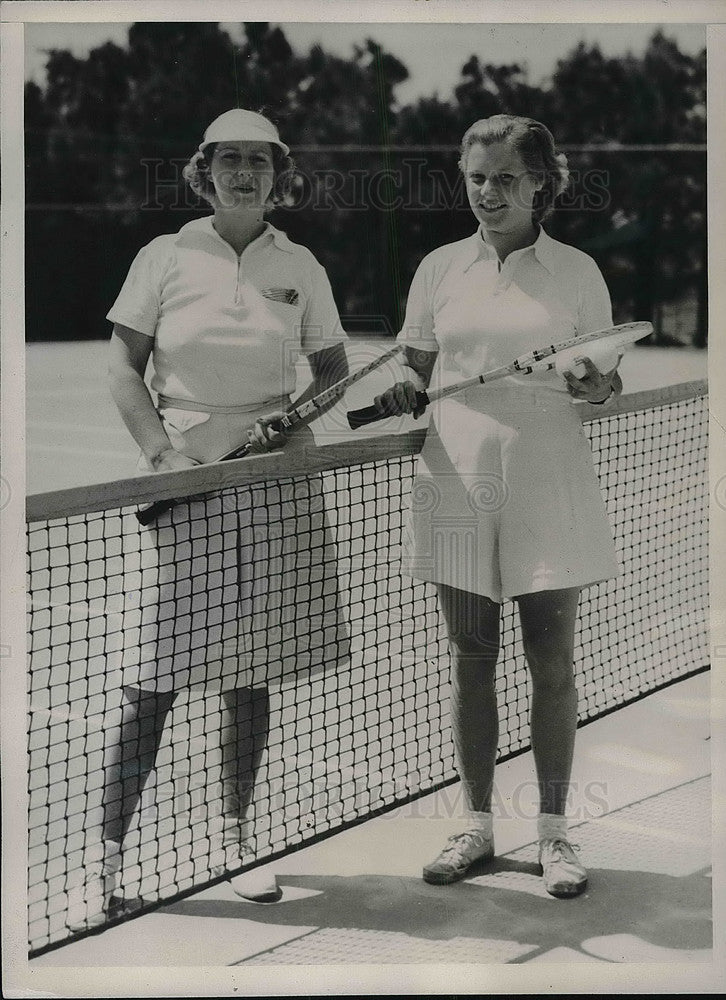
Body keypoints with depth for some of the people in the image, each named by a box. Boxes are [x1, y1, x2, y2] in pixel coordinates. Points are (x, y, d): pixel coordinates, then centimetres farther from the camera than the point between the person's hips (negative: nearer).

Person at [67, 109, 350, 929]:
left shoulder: (300, 268, 7)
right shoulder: (166, 257, 2)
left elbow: (333, 370, 14)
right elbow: (123, 367, 2)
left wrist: (294, 417, -6)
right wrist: (163, 451, -11)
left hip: (274, 480, 2)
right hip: (181, 474, -2)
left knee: (251, 672, 9)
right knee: (152, 678, -4)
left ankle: (235, 839, 23)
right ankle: (105, 856, 6)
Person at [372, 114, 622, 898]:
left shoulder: (576, 271, 4)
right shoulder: (440, 269, 8)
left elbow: (609, 380, 9)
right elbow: (418, 369, 13)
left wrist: (597, 385, -14)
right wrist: (401, 394, -8)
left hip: (547, 484, -1)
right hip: (459, 480, 2)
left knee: (553, 663, 2)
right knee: (471, 660, 8)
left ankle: (553, 831, 15)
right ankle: (477, 825, 20)